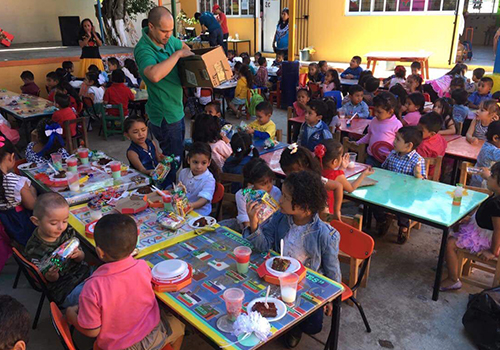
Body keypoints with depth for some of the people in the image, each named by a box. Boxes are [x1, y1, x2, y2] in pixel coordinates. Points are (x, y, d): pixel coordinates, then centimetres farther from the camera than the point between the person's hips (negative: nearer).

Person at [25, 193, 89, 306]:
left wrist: (78, 254, -17)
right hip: (66, 291, -6)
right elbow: (52, 279, -6)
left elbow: (81, 258, 6)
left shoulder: (68, 232, -3)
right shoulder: (33, 250, -14)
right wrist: (52, 274, -30)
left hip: (84, 272, 6)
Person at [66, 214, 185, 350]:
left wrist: (71, 315, -1)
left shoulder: (92, 287, -30)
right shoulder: (143, 267, -23)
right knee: (178, 326, 30)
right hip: (152, 337, 0)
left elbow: (92, 331, -18)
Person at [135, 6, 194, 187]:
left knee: (179, 154, 23)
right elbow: (154, 75, -45)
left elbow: (183, 45, 24)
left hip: (177, 109, 9)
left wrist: (190, 56, 2)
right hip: (164, 115, -9)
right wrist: (178, 54, -32)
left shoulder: (168, 39, 0)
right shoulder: (143, 49, -24)